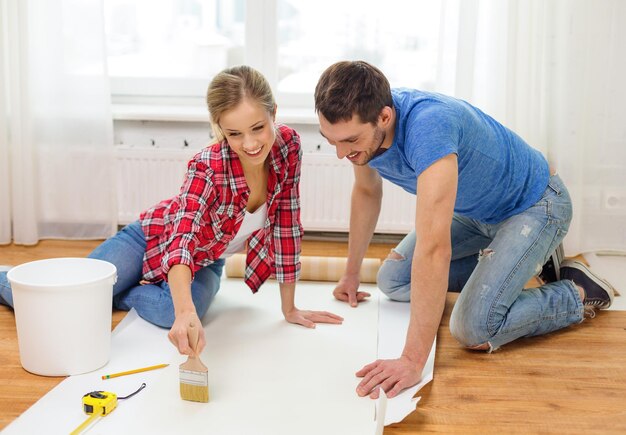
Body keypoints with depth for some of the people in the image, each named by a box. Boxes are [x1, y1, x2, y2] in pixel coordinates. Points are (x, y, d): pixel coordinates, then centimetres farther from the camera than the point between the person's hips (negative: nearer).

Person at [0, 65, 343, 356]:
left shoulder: (288, 146, -21)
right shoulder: (208, 166, -32)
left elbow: (286, 225, -12)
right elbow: (182, 236, -46)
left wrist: (289, 308, -10)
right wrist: (186, 311, -65)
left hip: (206, 263, 3)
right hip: (155, 237, -3)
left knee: (172, 313, -33)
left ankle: (127, 293, 2)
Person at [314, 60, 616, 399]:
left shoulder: (427, 126, -40)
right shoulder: (360, 124, -14)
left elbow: (433, 249, -45)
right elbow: (366, 192, 7)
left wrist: (413, 361, -45)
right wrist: (351, 274, 15)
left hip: (534, 204, -8)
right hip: (475, 210, 8)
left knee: (474, 329, -23)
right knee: (392, 280, 7)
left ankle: (578, 292, 3)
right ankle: (511, 262, 19)